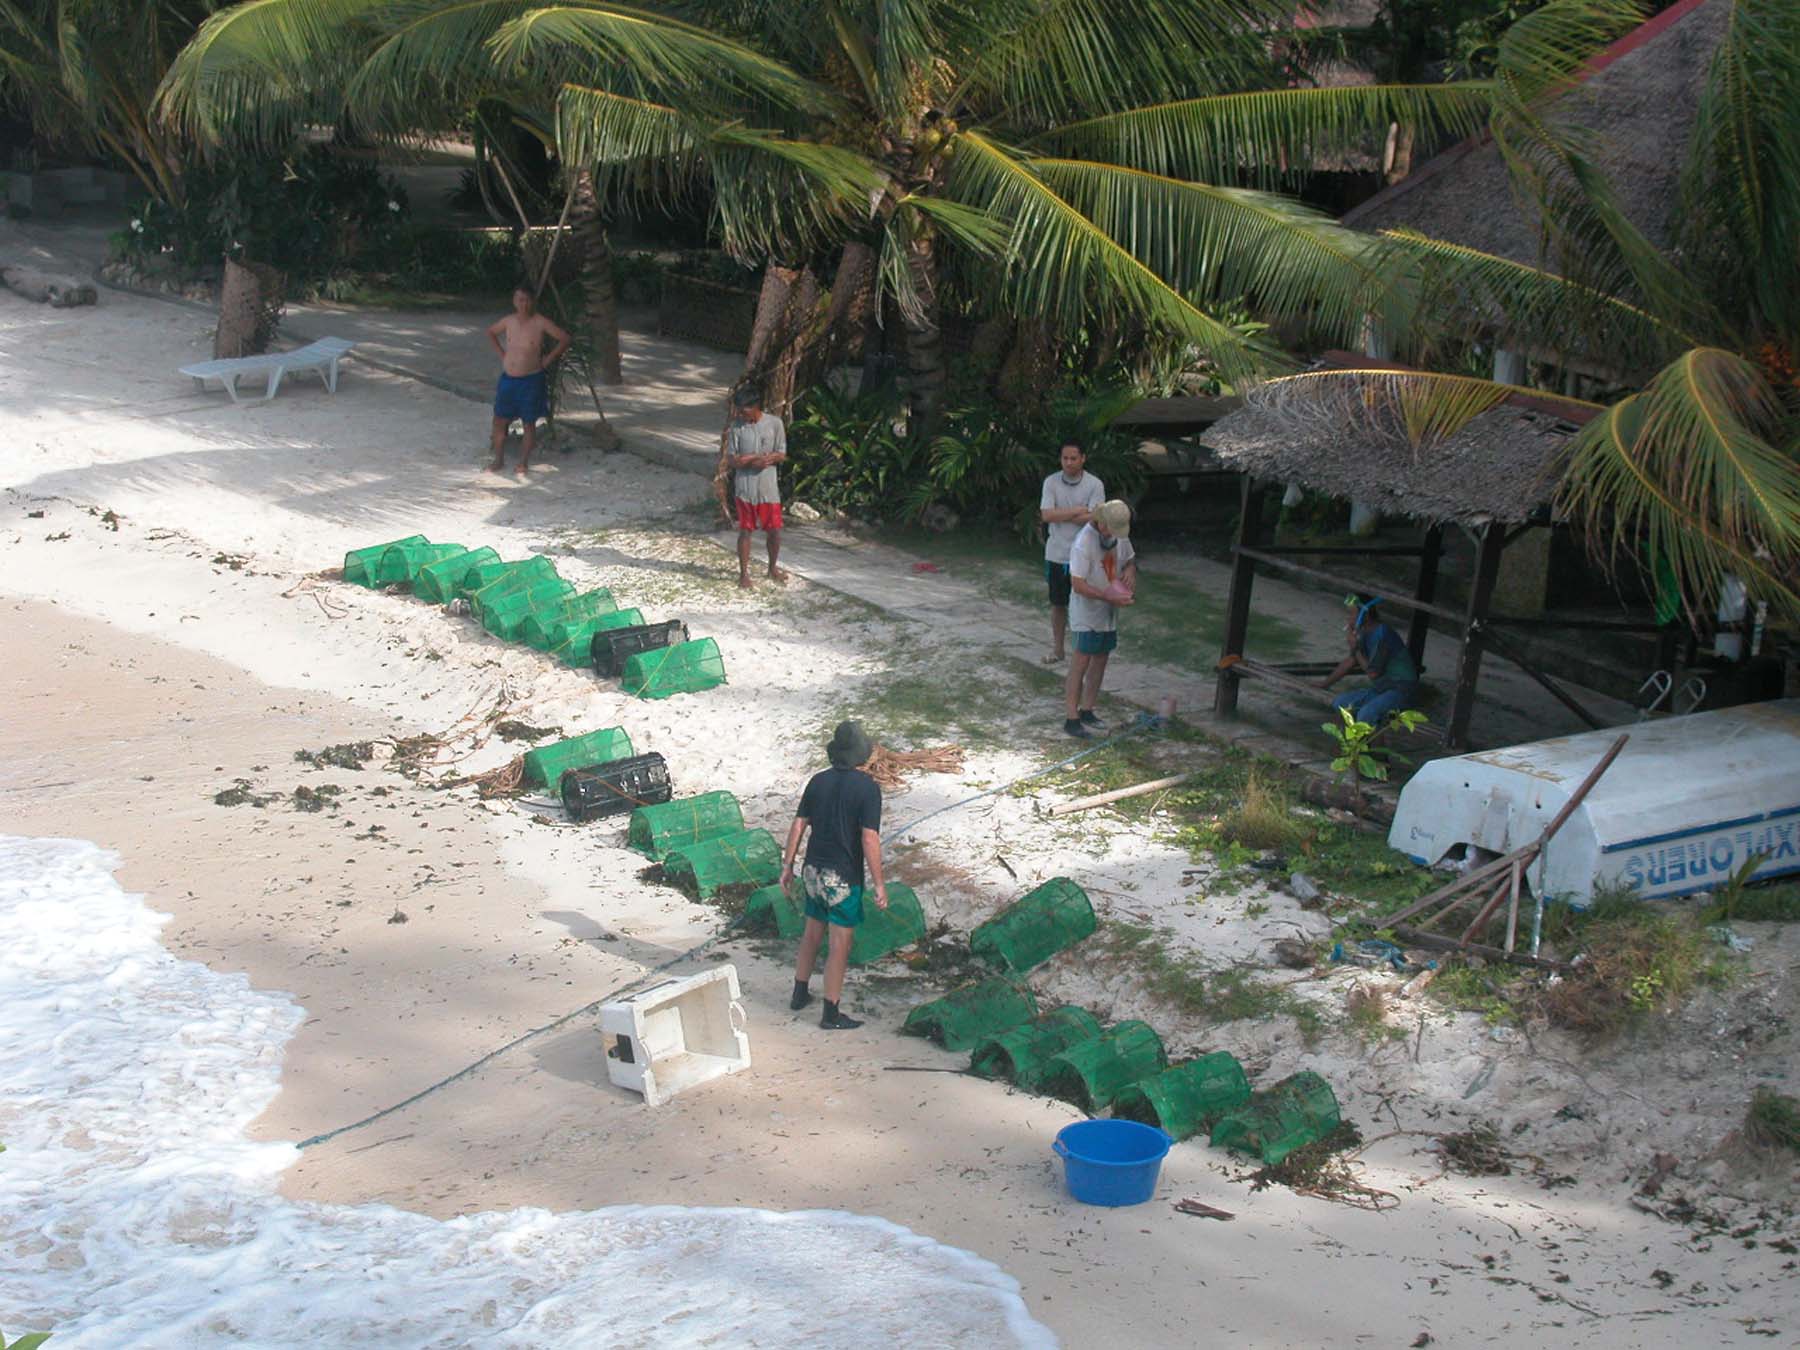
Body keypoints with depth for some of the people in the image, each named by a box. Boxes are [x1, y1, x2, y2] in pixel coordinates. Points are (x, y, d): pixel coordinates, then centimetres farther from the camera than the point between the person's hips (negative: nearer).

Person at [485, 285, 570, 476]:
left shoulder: (540, 323, -10)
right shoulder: (508, 321, 2)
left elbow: (564, 339, -8)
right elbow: (490, 332, 21)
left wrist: (548, 360, -8)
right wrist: (501, 353, 12)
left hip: (531, 380, -4)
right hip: (508, 379, 4)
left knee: (529, 423, 5)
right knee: (500, 420, 6)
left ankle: (524, 462, 18)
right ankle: (499, 460, 19)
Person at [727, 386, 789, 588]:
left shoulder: (774, 423, -5)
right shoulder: (737, 426, -5)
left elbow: (782, 456, -4)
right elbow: (732, 459, -6)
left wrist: (750, 459, -17)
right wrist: (758, 458, -19)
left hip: (768, 486, 1)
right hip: (745, 487, -1)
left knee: (774, 530, 6)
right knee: (745, 531, 5)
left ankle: (772, 568, 28)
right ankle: (744, 573, 16)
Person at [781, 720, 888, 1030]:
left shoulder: (818, 781, 2)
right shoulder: (867, 787, -15)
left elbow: (798, 826, 4)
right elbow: (869, 838, -19)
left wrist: (787, 866, 13)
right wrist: (879, 883, -13)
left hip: (813, 872, 6)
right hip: (843, 877, -6)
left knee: (812, 933, 23)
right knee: (840, 945, 3)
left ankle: (800, 993, 36)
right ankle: (830, 1014, 7)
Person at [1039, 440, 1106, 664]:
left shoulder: (1095, 485, -8)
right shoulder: (1051, 482, -3)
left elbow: (1093, 519, -18)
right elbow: (1047, 515, -14)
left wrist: (1059, 515, -13)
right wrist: (1078, 511, -16)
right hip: (1056, 554, 2)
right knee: (1058, 603, 12)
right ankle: (1057, 648, 24)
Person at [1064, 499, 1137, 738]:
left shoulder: (1119, 535, 0)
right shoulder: (1083, 543, -24)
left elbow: (1130, 558, 18)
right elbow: (1078, 585, -24)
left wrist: (1130, 570, -7)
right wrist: (1110, 597, -27)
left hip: (1108, 611, 8)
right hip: (1086, 613, -8)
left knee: (1100, 658, 13)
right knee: (1081, 661, -8)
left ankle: (1087, 710, 25)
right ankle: (1072, 718, -6)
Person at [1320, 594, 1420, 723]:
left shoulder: (1382, 635, -21)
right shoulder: (1366, 634, 7)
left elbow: (1373, 671, -18)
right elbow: (1350, 661, 20)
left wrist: (1355, 646, -11)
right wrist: (1325, 684, 21)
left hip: (1402, 689, -10)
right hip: (1381, 688, 10)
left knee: (1366, 715, -34)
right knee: (1339, 702, -5)